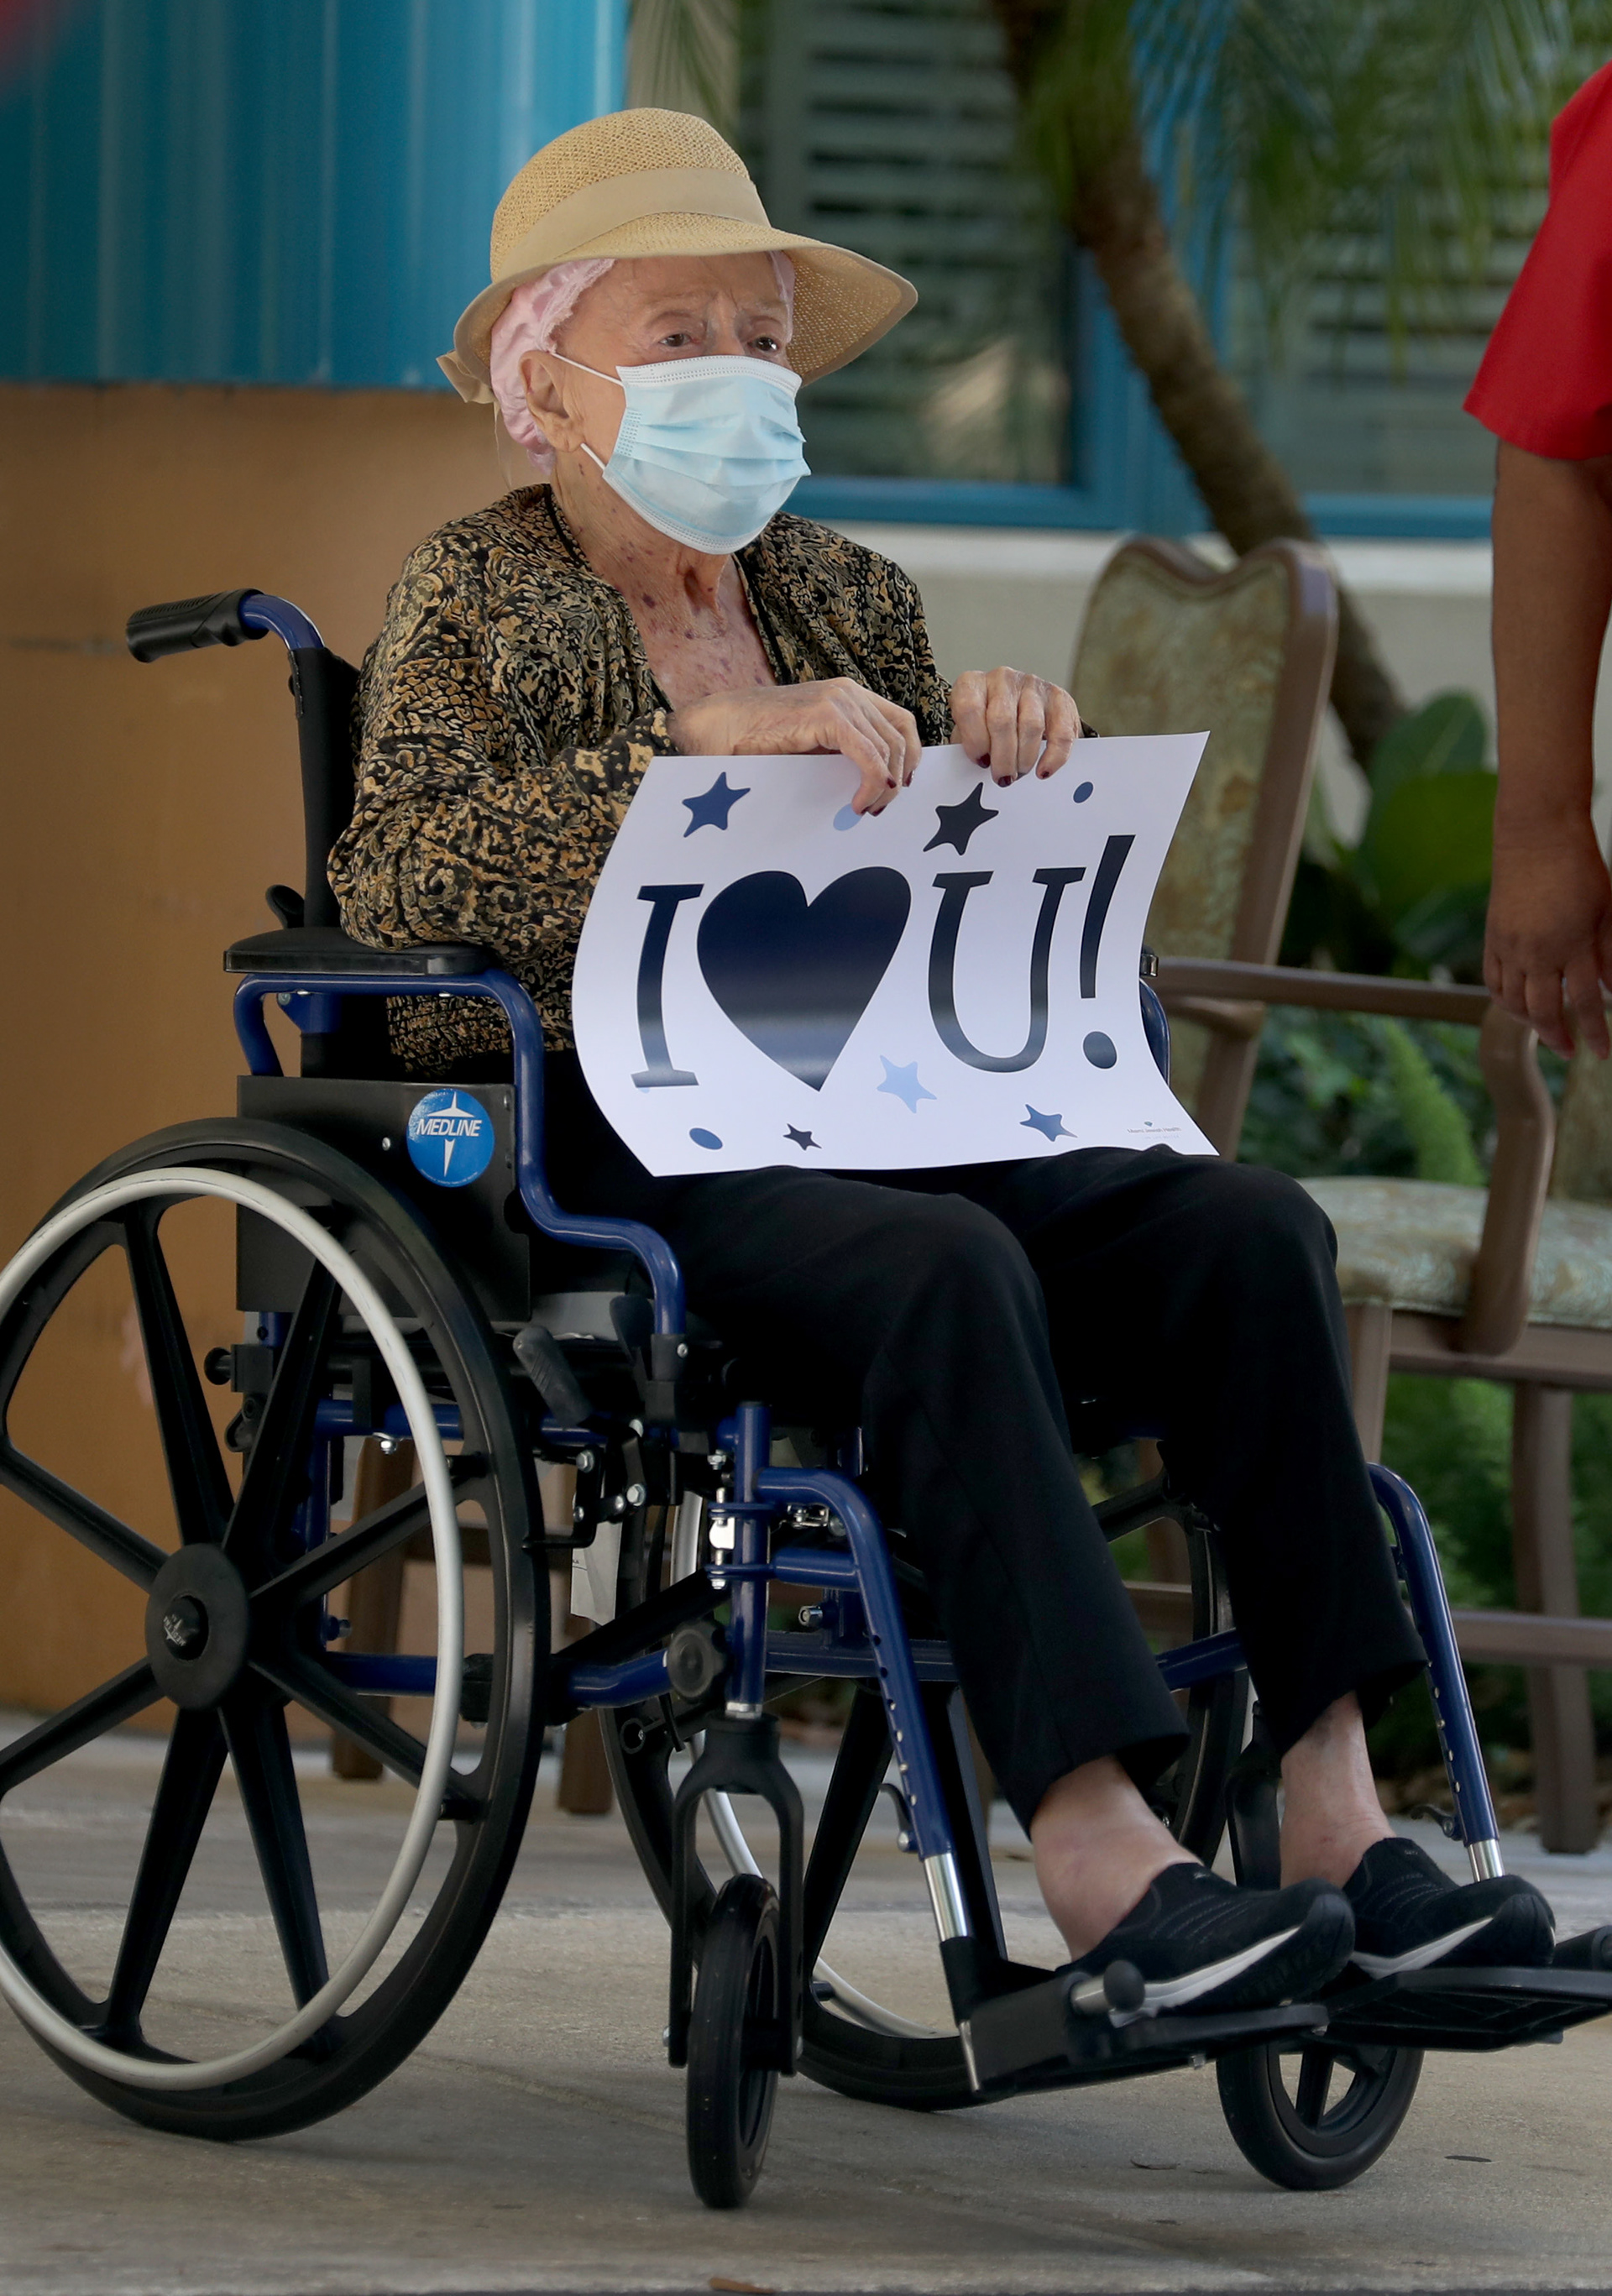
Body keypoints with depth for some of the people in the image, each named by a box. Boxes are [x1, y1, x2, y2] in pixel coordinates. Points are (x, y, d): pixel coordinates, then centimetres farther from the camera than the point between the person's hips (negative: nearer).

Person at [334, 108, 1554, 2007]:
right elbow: (392, 877, -16)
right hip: (610, 1128, -6)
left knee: (1249, 1229, -20)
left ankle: (1334, 1824, -27)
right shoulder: (475, 601, 4)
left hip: (865, 1114, 6)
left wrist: (1016, 758, -6)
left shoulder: (848, 602, 21)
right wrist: (705, 745, -26)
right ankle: (1096, 1856, -43)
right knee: (951, 1271, -36)